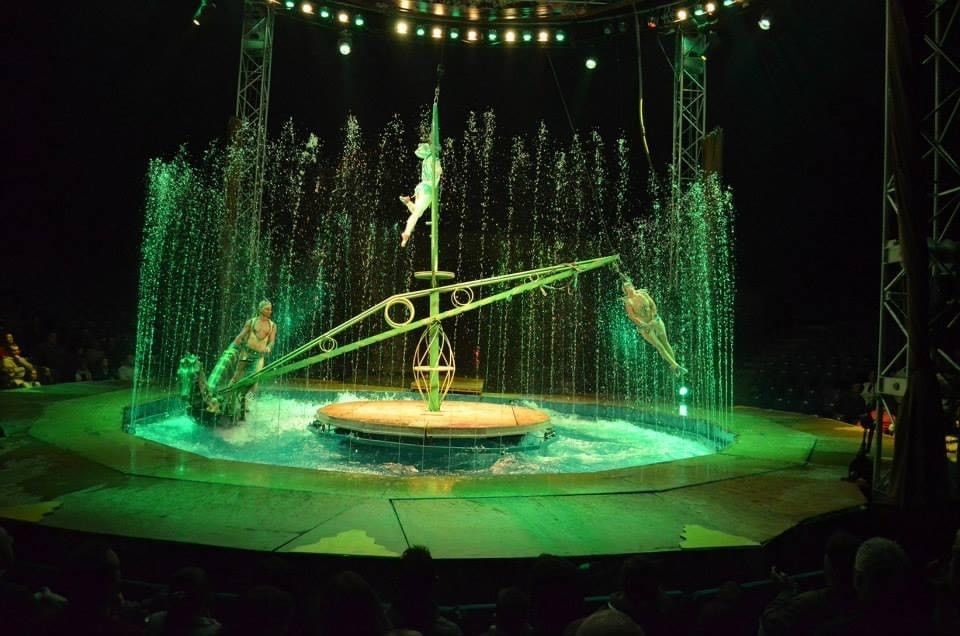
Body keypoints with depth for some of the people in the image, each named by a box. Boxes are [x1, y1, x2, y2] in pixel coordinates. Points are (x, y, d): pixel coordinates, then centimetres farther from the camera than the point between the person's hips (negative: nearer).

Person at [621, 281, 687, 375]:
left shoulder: (643, 293, -4)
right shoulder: (628, 301, -15)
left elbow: (653, 305, -3)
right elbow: (632, 316, -20)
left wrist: (653, 320, -15)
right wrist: (646, 325, -23)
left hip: (656, 321, 4)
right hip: (644, 327, -4)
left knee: (665, 343, 9)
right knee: (660, 346, -1)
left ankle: (674, 366, 22)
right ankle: (676, 366, 8)